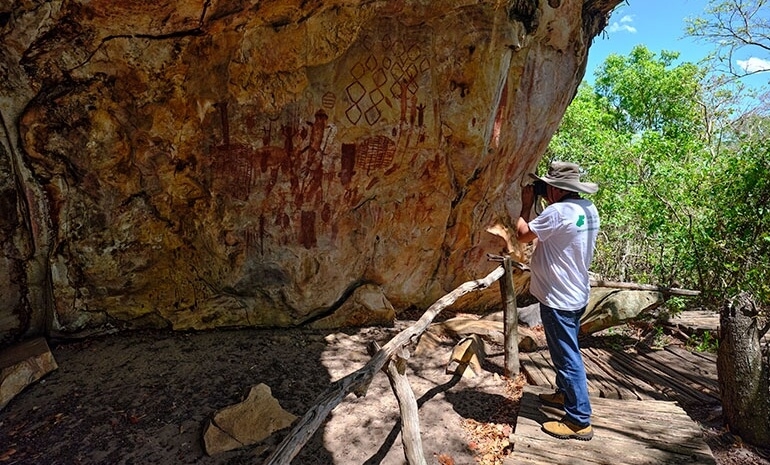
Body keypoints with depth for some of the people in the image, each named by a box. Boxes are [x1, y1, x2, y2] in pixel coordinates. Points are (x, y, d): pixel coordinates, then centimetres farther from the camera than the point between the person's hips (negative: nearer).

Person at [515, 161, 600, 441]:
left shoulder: (558, 212, -25)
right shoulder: (589, 210, 5)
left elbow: (522, 235, -15)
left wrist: (526, 205, -2)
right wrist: (536, 206, 8)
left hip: (558, 298, -10)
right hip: (576, 293, 10)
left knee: (567, 357, -1)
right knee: (566, 351, 24)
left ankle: (579, 421, 9)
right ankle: (564, 393, 42)